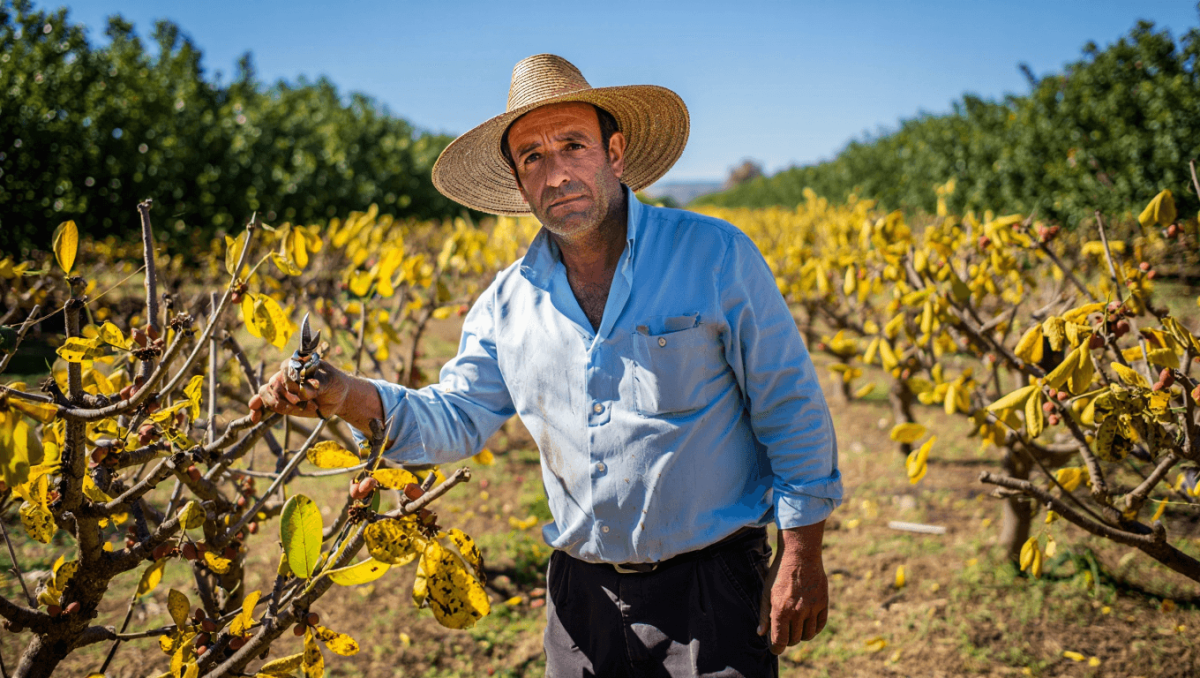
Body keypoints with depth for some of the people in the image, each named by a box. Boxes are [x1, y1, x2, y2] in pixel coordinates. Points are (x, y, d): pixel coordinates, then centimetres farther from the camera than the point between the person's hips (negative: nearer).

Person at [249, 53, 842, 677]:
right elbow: (456, 419, 6)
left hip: (711, 589, -3)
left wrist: (801, 555, -8)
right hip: (583, 595, 4)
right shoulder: (508, 301, 3)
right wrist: (347, 396, -12)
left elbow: (791, 410, -6)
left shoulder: (717, 256, -10)